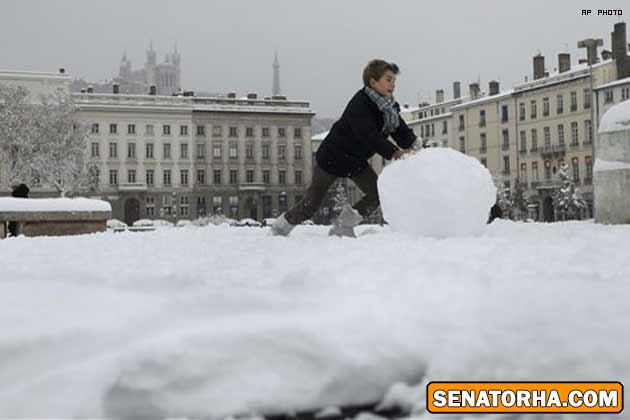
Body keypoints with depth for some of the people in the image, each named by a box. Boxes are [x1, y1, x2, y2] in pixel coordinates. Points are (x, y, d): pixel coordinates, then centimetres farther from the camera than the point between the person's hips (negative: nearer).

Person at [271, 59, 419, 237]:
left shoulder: (389, 106, -3)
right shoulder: (359, 105, -29)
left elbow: (402, 131, -9)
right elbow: (369, 135, -40)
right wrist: (393, 153, -50)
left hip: (356, 162, 8)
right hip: (332, 158, -8)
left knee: (378, 194, -6)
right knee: (311, 204, 1)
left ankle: (342, 228, 7)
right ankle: (279, 228, 24)